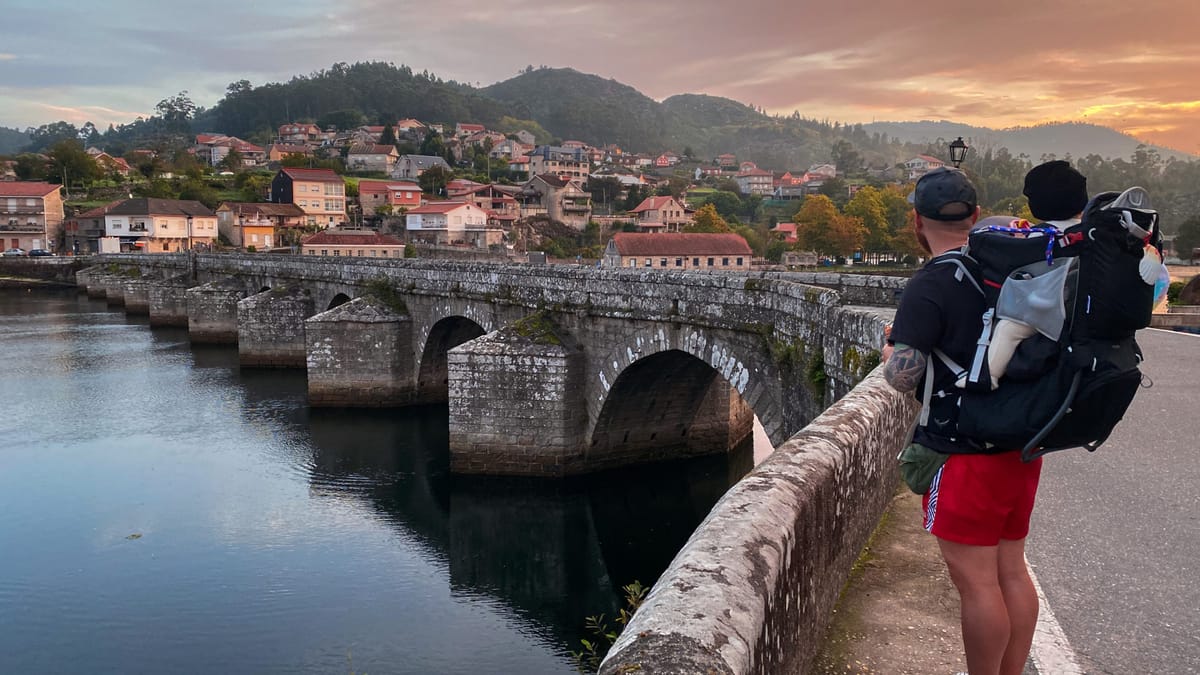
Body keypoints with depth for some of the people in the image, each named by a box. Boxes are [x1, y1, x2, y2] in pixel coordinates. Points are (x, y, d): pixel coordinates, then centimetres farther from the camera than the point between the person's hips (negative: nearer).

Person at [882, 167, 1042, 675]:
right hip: (1021, 443, 8)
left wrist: (890, 353, 2)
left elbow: (902, 378, -20)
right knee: (1010, 570, 17)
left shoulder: (929, 287, -17)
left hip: (965, 452, -8)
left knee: (974, 580, 3)